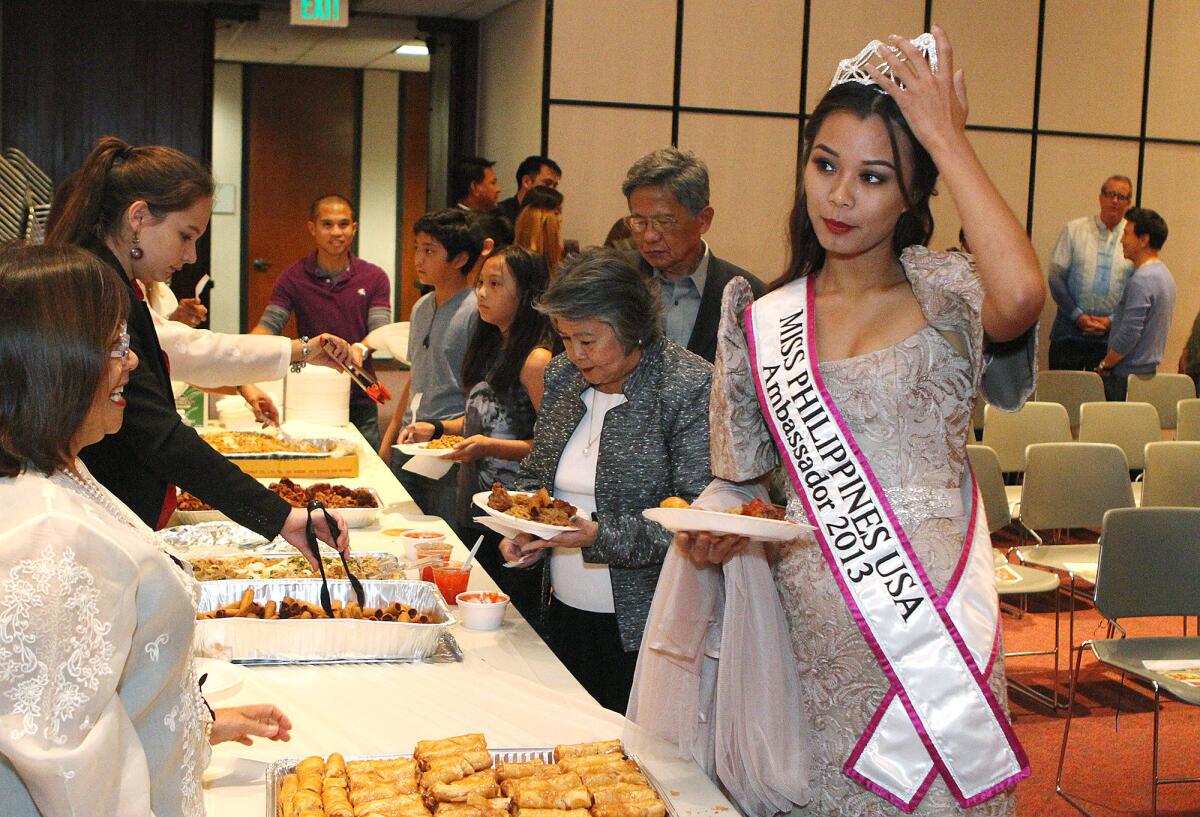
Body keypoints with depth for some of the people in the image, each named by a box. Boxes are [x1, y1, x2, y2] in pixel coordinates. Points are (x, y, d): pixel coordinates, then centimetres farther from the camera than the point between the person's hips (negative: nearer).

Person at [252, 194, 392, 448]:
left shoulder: (374, 278, 3)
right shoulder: (293, 278, 3)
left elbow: (380, 329, -7)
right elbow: (268, 326, -4)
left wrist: (360, 349, -30)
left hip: (360, 403, 0)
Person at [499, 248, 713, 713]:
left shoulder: (690, 387, -15)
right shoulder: (563, 375, 6)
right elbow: (535, 473, 17)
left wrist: (602, 537, -26)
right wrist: (522, 527, -2)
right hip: (563, 611, 6)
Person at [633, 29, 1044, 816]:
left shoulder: (945, 294, -3)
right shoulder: (760, 322, 6)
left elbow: (1021, 296, -28)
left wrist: (948, 138, -19)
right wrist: (716, 535, -10)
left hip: (931, 618, -2)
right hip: (806, 627, 2)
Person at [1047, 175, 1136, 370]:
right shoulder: (1074, 230, 3)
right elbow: (1056, 277, 0)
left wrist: (1111, 320, -8)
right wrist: (1078, 316, -8)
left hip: (1110, 335, 0)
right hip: (1070, 331, 0)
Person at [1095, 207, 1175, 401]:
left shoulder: (1141, 280, -17)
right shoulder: (1164, 274, 15)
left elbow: (1129, 333, -22)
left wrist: (1103, 366, -11)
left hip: (1127, 377, -10)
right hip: (1150, 370, 10)